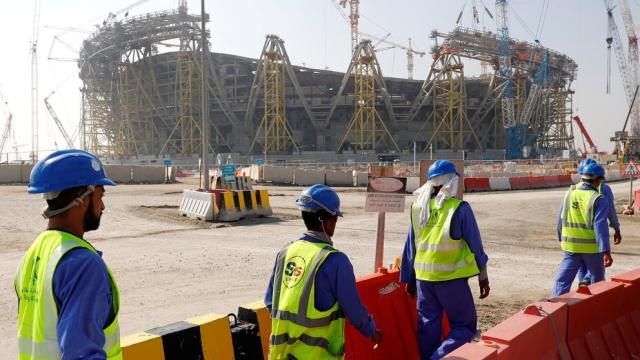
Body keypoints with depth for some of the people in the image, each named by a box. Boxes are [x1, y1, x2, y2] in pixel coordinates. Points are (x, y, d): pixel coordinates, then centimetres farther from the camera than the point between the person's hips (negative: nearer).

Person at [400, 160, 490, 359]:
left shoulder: (417, 208, 2)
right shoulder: (459, 208, -12)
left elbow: (410, 247, 8)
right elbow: (475, 245, -4)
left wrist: (408, 278, 17)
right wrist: (483, 276, 8)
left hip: (423, 277, 5)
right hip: (451, 277, -4)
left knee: (428, 326, 15)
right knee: (465, 326, 7)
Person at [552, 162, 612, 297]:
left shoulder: (569, 193, 2)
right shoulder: (599, 199, -12)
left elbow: (560, 220, 8)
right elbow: (600, 227, -20)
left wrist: (561, 239, 23)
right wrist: (606, 251, -21)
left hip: (570, 246, 3)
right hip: (592, 247, -3)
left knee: (563, 280, 1)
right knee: (598, 279, 20)